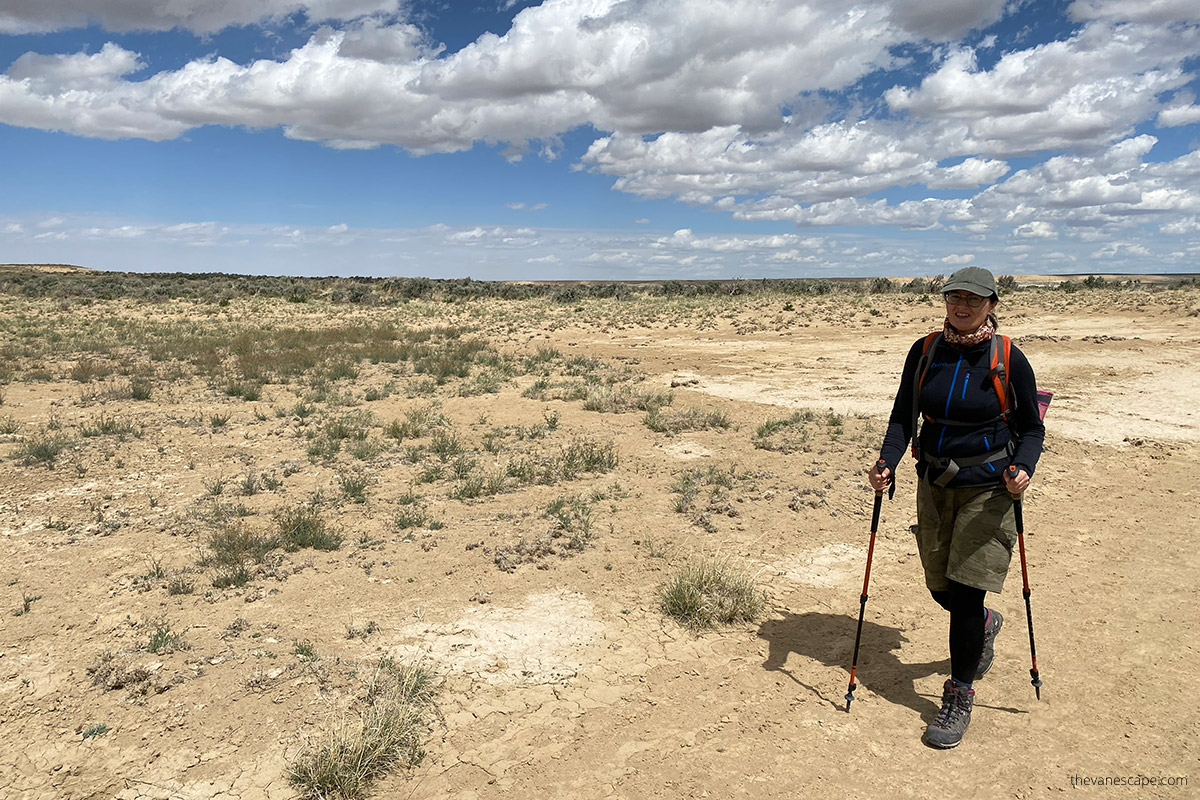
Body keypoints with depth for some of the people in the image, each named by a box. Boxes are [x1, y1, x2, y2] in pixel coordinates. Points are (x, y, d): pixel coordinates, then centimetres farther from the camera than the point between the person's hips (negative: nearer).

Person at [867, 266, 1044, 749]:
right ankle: (985, 624, 50)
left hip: (986, 490, -4)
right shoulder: (925, 352, 0)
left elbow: (1031, 428, 0)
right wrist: (886, 463, -15)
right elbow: (903, 417, 2)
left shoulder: (1009, 360, -8)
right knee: (940, 587, 14)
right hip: (934, 485, 4)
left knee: (965, 592, -5)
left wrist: (1023, 469, -19)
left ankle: (960, 697, 15)